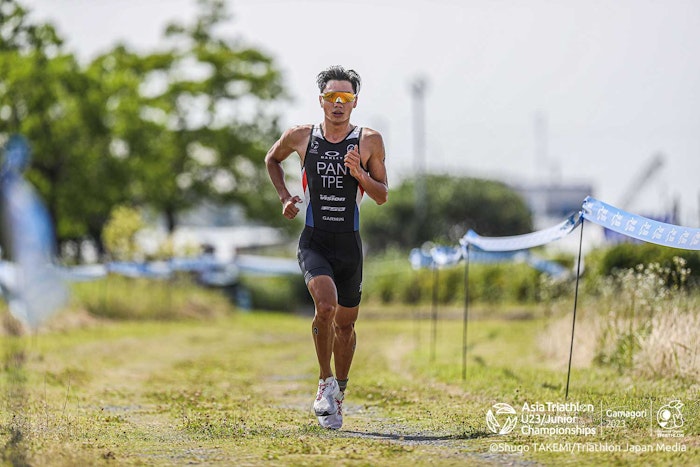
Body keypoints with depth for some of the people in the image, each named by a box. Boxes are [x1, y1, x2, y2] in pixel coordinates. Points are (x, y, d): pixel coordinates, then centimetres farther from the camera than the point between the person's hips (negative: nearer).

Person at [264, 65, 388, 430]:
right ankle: (325, 383, -8)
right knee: (325, 307, -25)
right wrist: (284, 197, 9)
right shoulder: (300, 137, 1)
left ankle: (339, 394, 30)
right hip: (313, 242, -2)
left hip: (349, 244, 2)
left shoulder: (369, 141, 0)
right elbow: (272, 159, 22)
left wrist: (360, 175, -16)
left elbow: (382, 196, 2)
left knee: (345, 322, 10)